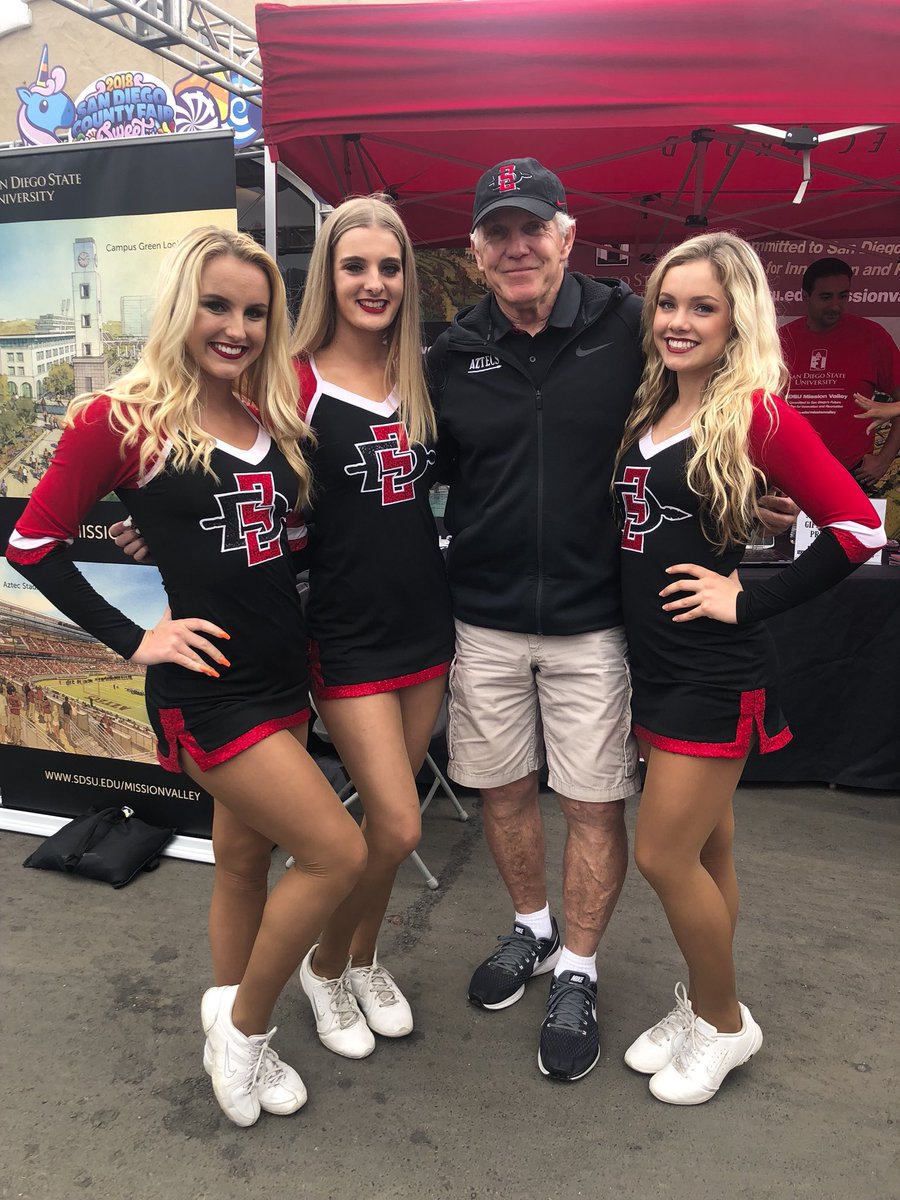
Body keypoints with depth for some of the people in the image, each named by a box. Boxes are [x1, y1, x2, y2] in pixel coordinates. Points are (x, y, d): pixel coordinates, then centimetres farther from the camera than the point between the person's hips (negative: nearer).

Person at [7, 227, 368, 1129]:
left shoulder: (273, 416, 4)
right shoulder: (122, 419, -11)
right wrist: (131, 640, -8)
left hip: (281, 673, 6)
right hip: (208, 687, -6)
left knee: (245, 859, 18)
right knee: (337, 853, -7)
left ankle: (233, 1038, 40)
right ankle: (243, 1025, 18)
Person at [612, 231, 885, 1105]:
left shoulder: (757, 415, -13)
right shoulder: (648, 411, 8)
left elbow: (856, 526, -16)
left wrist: (748, 603, -14)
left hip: (714, 672, -6)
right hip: (653, 660, 6)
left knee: (665, 856, 1)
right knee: (703, 846, 19)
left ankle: (725, 1023, 27)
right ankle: (697, 1006, 37)